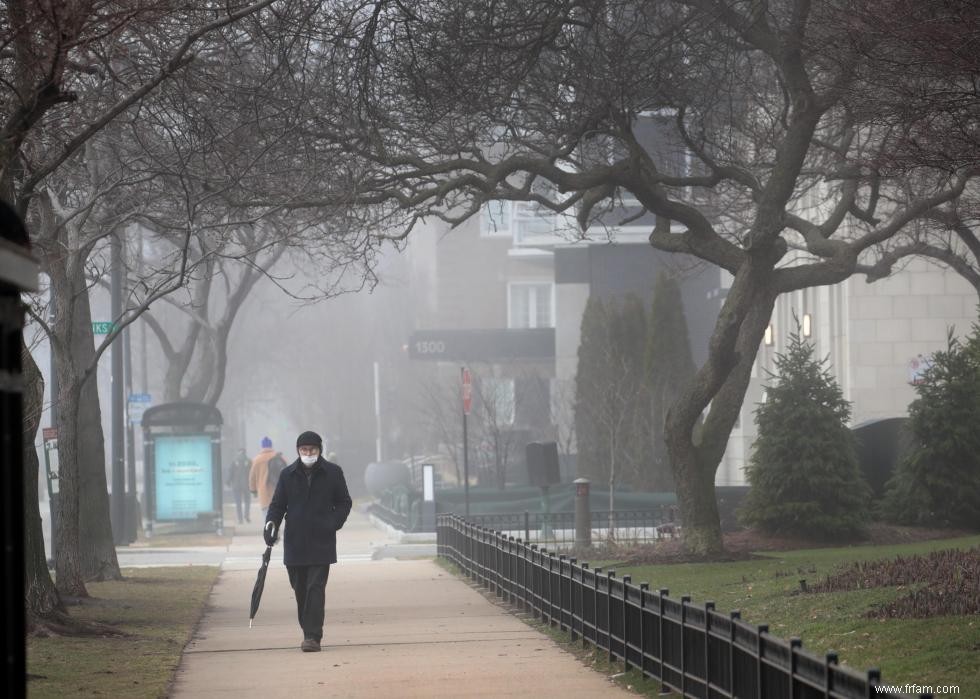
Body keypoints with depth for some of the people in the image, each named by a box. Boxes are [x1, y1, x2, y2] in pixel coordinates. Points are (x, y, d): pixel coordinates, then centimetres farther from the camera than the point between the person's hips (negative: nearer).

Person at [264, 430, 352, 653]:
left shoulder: (332, 473, 2)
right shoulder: (288, 474, 6)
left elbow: (344, 502, 9)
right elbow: (277, 504, 10)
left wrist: (333, 524, -7)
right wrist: (271, 523, -8)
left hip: (321, 542, -3)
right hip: (295, 542, 3)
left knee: (316, 588, -11)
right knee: (300, 590, 8)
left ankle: (313, 636, -14)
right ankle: (308, 632, 20)